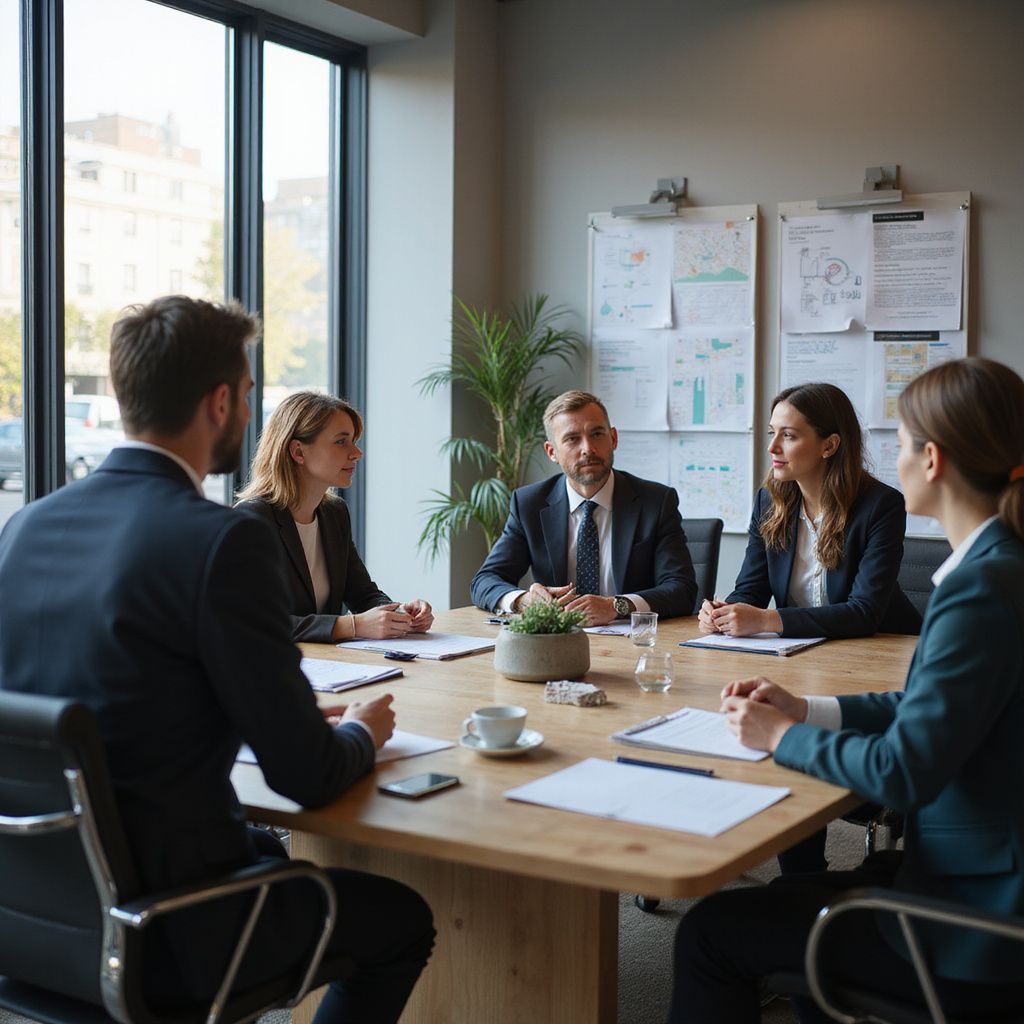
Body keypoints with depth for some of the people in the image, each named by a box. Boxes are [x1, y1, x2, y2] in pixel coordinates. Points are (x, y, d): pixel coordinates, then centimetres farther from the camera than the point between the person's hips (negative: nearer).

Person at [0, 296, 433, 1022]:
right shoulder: (226, 542, -21)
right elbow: (304, 773, -17)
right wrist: (362, 732, 6)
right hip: (159, 935, -7)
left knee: (276, 852, 33)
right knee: (403, 919, 16)